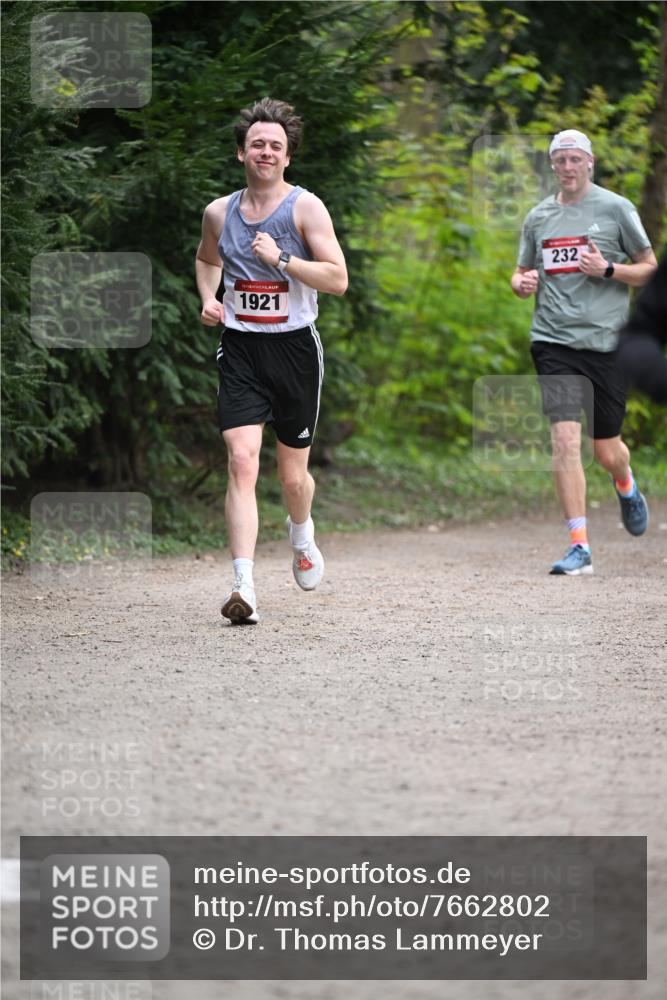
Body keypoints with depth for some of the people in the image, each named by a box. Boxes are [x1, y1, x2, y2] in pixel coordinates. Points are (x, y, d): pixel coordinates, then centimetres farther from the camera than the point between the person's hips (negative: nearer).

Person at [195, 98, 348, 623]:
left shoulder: (306, 208, -5)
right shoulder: (219, 212, 6)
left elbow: (338, 279, -11)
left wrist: (281, 259, -22)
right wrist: (208, 298, 8)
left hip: (294, 345, -1)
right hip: (240, 348, 1)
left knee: (293, 474, 10)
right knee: (242, 462, -16)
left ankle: (302, 536, 46)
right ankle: (244, 587, -22)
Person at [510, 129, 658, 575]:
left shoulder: (616, 208, 1)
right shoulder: (539, 217, 11)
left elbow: (650, 269, 5)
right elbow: (523, 273, 22)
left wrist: (607, 269, -13)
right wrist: (522, 283, -1)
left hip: (606, 341, -2)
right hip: (554, 342, 2)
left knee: (607, 450, 6)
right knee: (565, 439, -14)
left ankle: (628, 489, 43)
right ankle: (580, 546, -11)